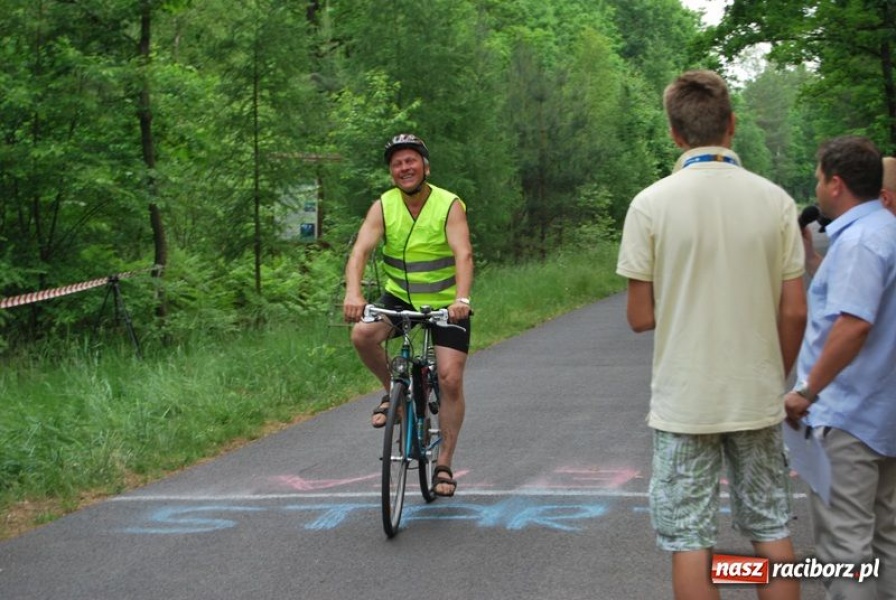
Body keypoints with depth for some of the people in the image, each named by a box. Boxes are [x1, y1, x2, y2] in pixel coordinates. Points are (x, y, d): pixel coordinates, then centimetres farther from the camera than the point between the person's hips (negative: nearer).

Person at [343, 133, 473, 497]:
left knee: (451, 380, -11)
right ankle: (393, 390, 2)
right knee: (362, 334, -26)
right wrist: (353, 293, -42)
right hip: (400, 298, 2)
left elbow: (463, 254, -29)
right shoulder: (383, 207, -9)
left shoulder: (450, 206, -16)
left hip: (446, 303, -2)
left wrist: (462, 298, -47)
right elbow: (360, 250, -22)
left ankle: (444, 464, 4)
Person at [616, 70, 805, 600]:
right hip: (758, 398, 2)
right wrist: (778, 379, 14)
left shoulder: (651, 204, -9)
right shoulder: (774, 200, -3)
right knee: (772, 530, 14)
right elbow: (795, 312, -1)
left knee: (691, 538, 5)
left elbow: (641, 317, -7)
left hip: (684, 402, -2)